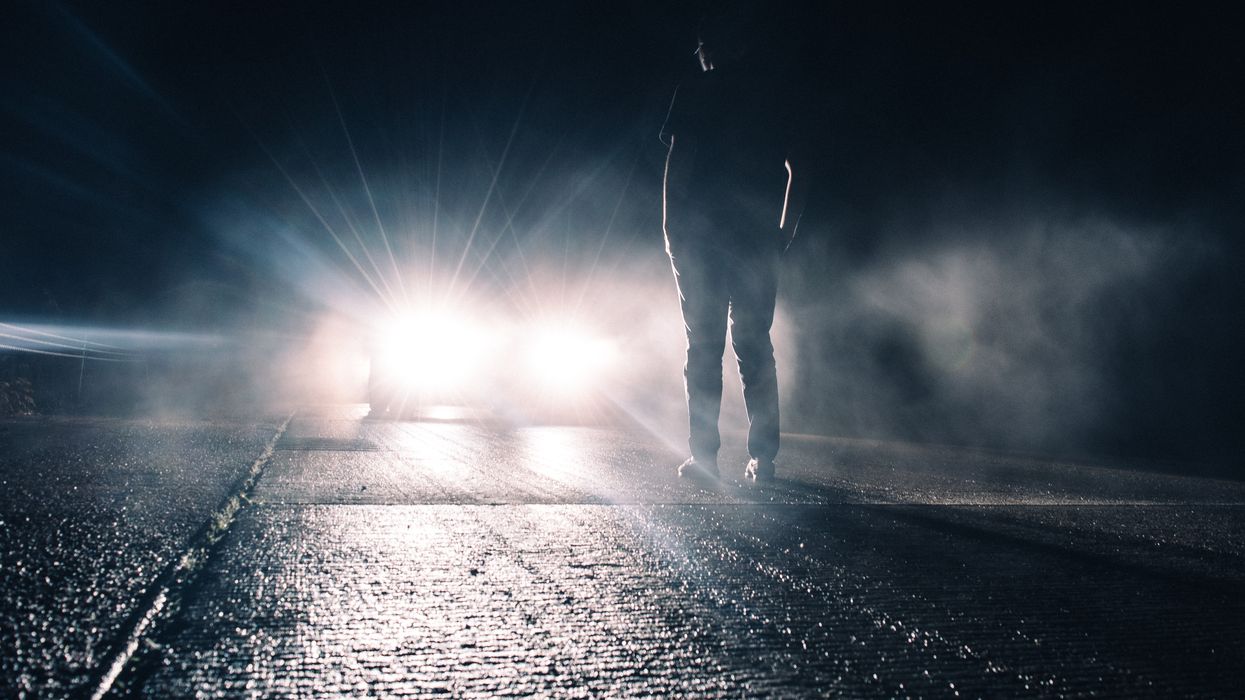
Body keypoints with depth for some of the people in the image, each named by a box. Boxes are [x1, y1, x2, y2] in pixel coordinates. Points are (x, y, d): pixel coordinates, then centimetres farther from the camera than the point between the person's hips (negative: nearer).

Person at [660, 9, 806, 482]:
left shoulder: (697, 90, 3)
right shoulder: (772, 93, 12)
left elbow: (677, 162, -5)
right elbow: (796, 171, 9)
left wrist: (670, 226, 0)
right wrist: (784, 231, 15)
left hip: (700, 232, -3)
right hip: (756, 236, 3)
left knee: (704, 346, 2)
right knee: (755, 346, 7)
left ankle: (704, 455, -1)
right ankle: (763, 457, 3)